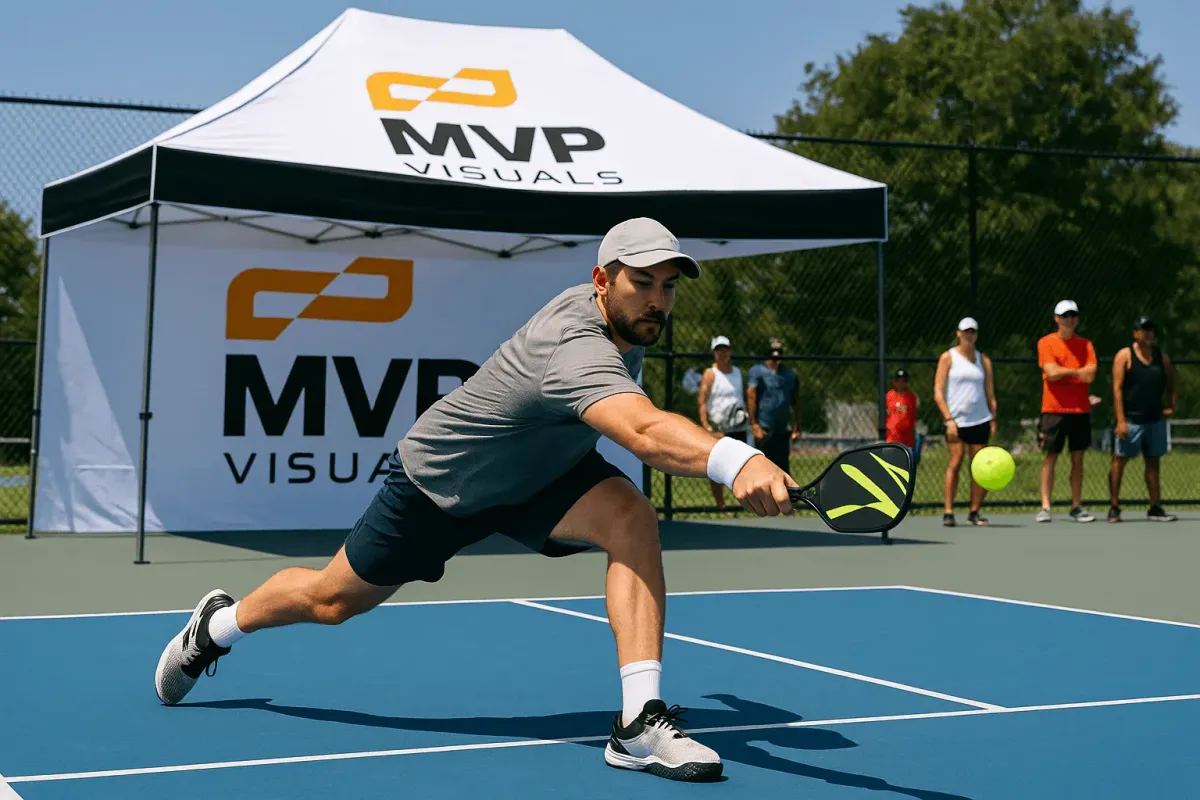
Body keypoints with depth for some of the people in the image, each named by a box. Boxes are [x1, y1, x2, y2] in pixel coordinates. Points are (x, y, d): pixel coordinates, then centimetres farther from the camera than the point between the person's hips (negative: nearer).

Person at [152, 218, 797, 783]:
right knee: (334, 601, 12)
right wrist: (735, 461, -79)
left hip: (539, 470, 7)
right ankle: (219, 624, 46)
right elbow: (646, 432, -63)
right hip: (440, 481, -6)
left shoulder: (628, 320, -12)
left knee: (632, 519, -25)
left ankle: (640, 722, -27)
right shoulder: (575, 347, -42)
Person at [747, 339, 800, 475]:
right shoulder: (757, 371, -3)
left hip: (783, 430, 5)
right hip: (764, 430, -5)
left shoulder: (789, 373, 14)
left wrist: (796, 427, 10)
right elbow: (751, 397, -10)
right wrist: (754, 425, -18)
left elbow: (795, 401, 17)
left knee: (783, 466, 6)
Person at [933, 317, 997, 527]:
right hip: (956, 421, -3)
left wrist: (993, 420, 5)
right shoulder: (948, 357, 3)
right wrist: (949, 419, -11)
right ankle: (948, 513, -6)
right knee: (955, 463, -12)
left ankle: (974, 511, 9)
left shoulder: (984, 360, 13)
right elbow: (938, 393, -2)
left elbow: (990, 393, 15)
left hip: (980, 421, 3)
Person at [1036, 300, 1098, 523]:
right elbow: (1051, 373, -14)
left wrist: (1062, 372, -10)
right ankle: (1045, 507, -1)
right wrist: (1076, 372, -9)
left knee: (1078, 459, 5)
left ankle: (1076, 507, 10)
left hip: (1080, 410, 3)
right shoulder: (1046, 343, 0)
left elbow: (1090, 375, -5)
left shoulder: (1085, 345, 9)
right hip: (1053, 410, -3)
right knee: (1050, 458, -2)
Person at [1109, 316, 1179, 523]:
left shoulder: (1161, 355, 11)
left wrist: (1171, 406, 9)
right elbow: (1117, 388, -10)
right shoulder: (1125, 355, -4)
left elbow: (1172, 384, 24)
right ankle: (1114, 508, 3)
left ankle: (1156, 509, 13)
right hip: (1131, 419, -5)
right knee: (1120, 461, -3)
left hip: (1155, 419, 5)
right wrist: (1120, 420, -17)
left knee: (1153, 463, 8)